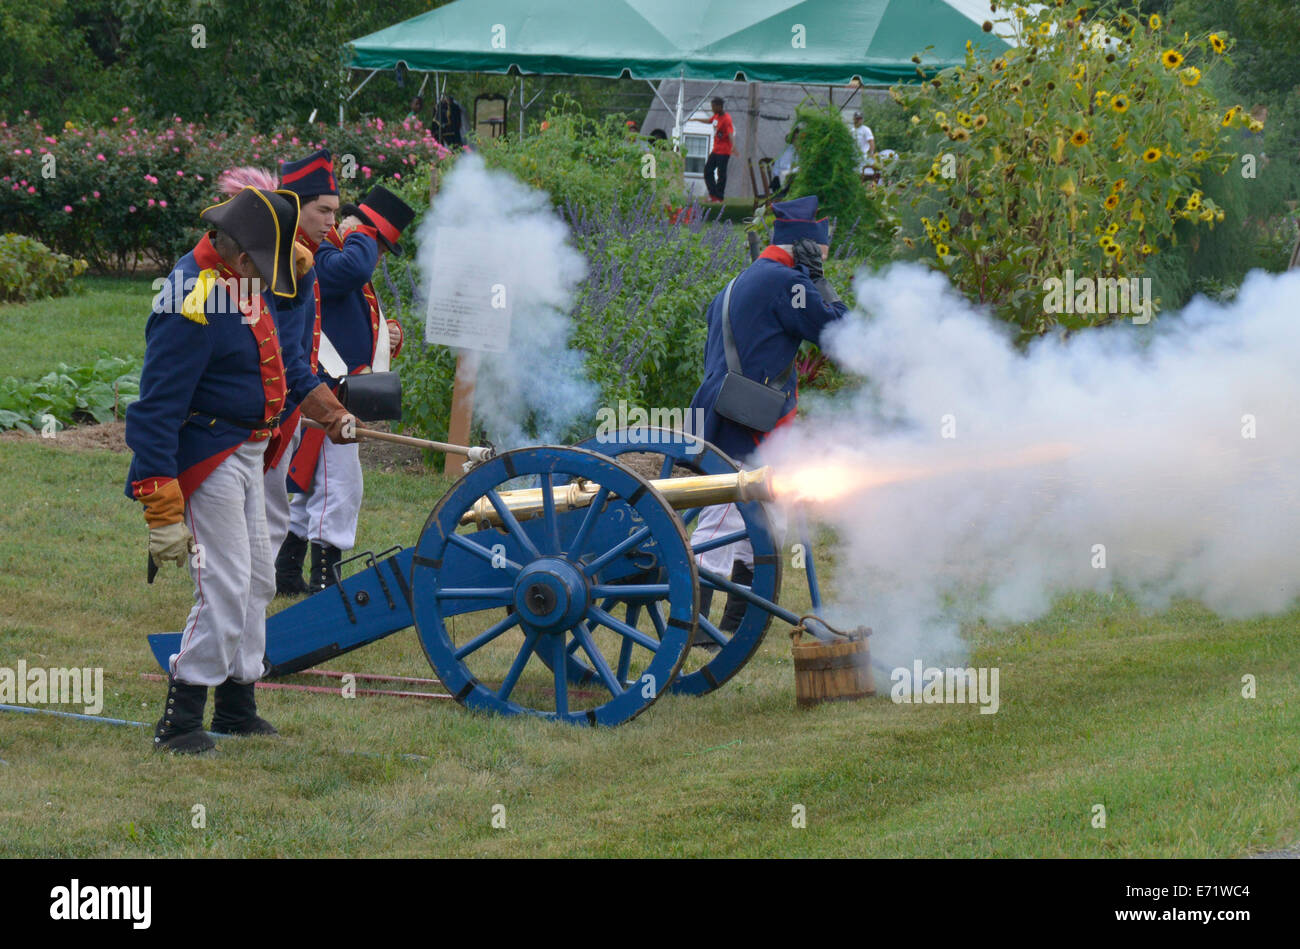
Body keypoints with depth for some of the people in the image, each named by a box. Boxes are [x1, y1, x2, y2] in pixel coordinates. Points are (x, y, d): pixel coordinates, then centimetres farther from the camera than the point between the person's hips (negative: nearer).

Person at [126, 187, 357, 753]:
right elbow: (157, 410, -27)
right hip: (208, 460, -10)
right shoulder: (193, 306, -25)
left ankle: (237, 706, 29)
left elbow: (283, 356, 23)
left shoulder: (245, 286, 7)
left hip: (247, 454, 10)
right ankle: (179, 722, -8)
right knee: (226, 589, -13)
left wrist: (330, 412, 12)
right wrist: (162, 512, -30)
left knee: (256, 582, 17)